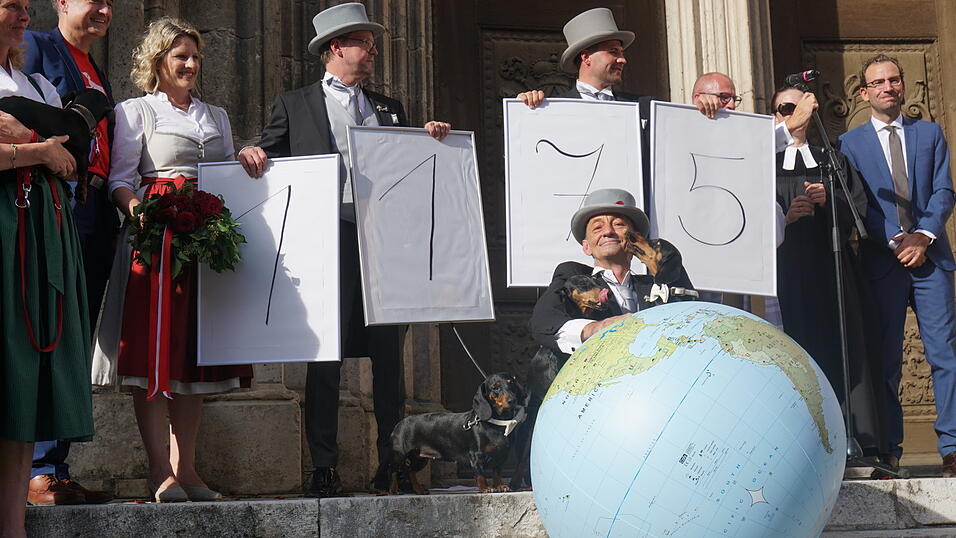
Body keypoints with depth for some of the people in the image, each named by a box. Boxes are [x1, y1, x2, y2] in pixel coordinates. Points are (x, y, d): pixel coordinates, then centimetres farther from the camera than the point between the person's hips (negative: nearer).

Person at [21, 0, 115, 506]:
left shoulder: (98, 74, 26)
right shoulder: (36, 46, 3)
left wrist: (119, 204, 14)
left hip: (96, 216, 8)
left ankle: (56, 469, 11)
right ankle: (42, 473, -7)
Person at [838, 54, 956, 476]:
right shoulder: (850, 143, 9)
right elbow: (858, 204, 1)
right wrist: (895, 242, -11)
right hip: (881, 261, -1)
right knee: (885, 358, 0)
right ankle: (888, 451, 6)